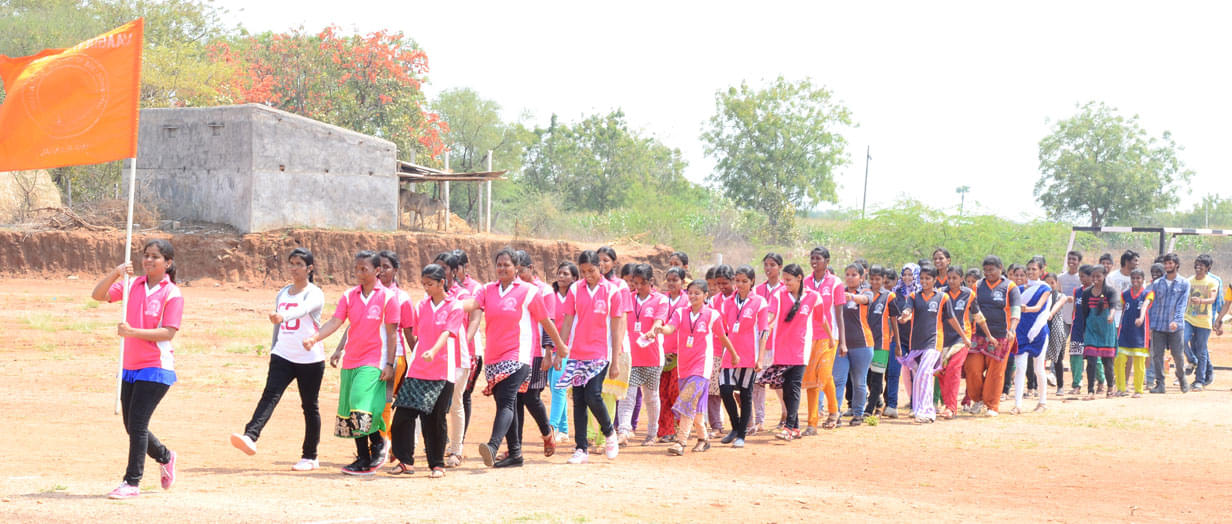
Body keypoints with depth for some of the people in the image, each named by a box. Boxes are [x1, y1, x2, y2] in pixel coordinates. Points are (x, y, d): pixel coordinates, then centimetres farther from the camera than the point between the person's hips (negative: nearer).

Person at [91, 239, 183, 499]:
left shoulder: (172, 294, -7)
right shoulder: (131, 285, 8)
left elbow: (168, 332, -15)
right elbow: (98, 294, 2)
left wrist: (132, 331, -23)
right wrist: (116, 273, -13)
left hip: (156, 368, -6)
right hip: (130, 367, 7)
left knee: (137, 425, -11)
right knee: (131, 426, 14)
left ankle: (132, 482, -4)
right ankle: (164, 457, 39)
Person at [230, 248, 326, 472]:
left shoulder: (314, 294, -6)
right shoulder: (282, 293, 14)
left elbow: (303, 309, -29)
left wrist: (283, 316, -48)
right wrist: (272, 351, 20)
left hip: (310, 359, -4)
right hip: (283, 356, 4)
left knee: (310, 407, 4)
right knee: (270, 395, -16)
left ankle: (310, 457, 13)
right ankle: (250, 437, -35)